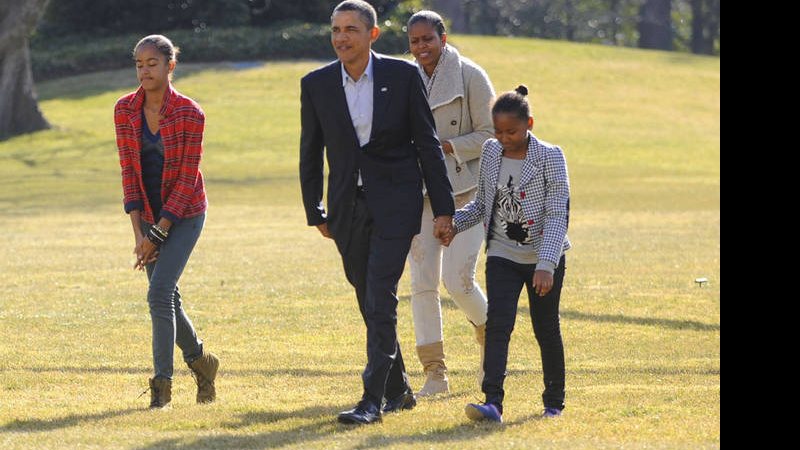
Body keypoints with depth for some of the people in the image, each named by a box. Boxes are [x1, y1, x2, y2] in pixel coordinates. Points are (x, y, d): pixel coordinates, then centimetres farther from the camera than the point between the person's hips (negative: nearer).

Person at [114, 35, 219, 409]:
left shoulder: (189, 114, -17)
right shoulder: (125, 110, -4)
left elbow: (187, 179, -16)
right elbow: (128, 171, -2)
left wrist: (158, 233, -17)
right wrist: (139, 233, -8)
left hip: (184, 213, -5)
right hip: (148, 213, 5)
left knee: (159, 292, -17)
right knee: (167, 297, 11)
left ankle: (162, 383, -12)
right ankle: (200, 360, 34)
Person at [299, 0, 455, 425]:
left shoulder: (403, 76, -4)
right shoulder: (316, 84, 2)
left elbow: (428, 144, -1)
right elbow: (311, 153, 11)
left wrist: (443, 208, -2)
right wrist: (315, 213, 12)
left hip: (395, 202, -4)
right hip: (348, 208, 4)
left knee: (380, 298, -13)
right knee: (369, 303, 10)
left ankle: (373, 400, -15)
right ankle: (398, 389, 26)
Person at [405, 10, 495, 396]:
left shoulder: (470, 76, -5)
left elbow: (490, 135, -7)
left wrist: (444, 147, -17)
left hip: (466, 190, -4)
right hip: (420, 192, 4)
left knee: (457, 279, -11)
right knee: (422, 281, -3)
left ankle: (489, 334, 21)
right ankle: (434, 373, 2)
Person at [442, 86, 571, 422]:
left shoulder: (549, 157, -12)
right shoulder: (490, 153, 2)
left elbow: (557, 214, -17)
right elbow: (482, 204, 14)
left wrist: (546, 264, -26)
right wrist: (455, 223, -6)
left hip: (544, 257, -3)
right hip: (502, 256, 3)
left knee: (546, 328, 8)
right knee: (497, 323, -13)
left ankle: (554, 400, 27)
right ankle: (493, 403, -22)